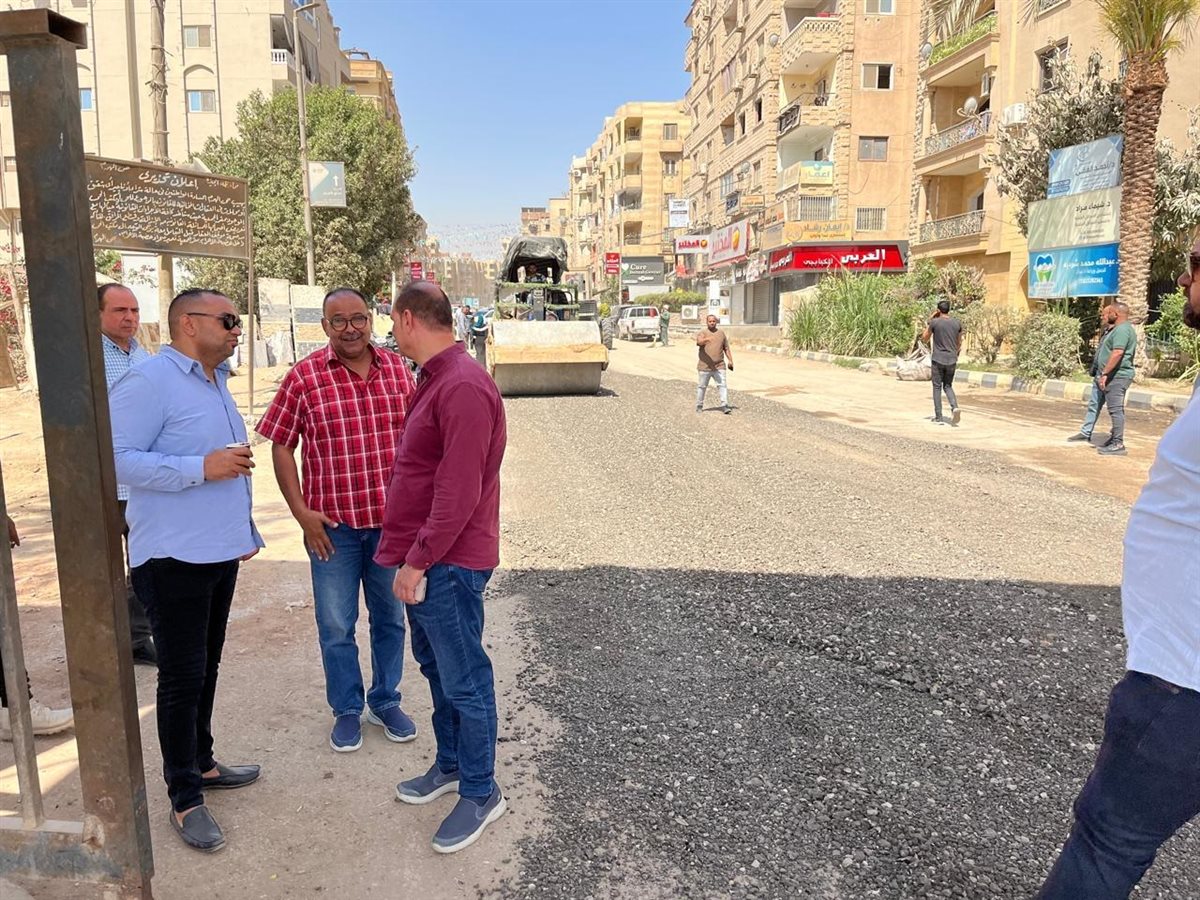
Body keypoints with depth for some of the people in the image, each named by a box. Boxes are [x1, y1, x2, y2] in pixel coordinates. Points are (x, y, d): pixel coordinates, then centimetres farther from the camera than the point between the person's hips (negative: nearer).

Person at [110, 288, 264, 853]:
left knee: (205, 669, 18)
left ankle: (201, 763, 34)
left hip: (220, 552, 8)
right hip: (173, 558, -8)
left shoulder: (215, 381, 14)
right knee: (182, 677, 1)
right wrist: (201, 468, -24)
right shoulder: (149, 381, -14)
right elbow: (117, 459, -22)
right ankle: (184, 798, 14)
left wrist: (245, 530, 22)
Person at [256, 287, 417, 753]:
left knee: (390, 618, 16)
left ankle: (386, 701, 36)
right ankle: (347, 709, 31)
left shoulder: (398, 369, 1)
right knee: (336, 626, 11)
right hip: (333, 525, -2)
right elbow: (281, 446, -3)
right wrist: (301, 512, -9)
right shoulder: (303, 376, -7)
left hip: (391, 520, 3)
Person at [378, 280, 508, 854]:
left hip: (447, 564, -10)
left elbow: (459, 493, -25)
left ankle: (481, 794, 20)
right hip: (423, 558, 10)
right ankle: (450, 765, 39)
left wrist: (418, 560, -20)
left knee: (463, 681, 3)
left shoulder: (463, 387, -21)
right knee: (435, 667, 21)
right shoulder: (436, 378, 13)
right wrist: (409, 555, 18)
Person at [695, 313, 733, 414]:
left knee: (723, 385, -9)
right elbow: (699, 342, -23)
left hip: (719, 366, 2)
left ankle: (724, 406, -11)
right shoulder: (702, 333, 0)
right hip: (705, 366, -2)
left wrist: (730, 360, 8)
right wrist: (706, 339, -45)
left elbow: (726, 348, 16)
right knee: (702, 386, 8)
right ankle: (699, 406, 21)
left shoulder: (721, 333, 12)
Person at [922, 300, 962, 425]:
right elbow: (959, 343, 13)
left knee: (937, 388, 5)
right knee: (948, 386, 16)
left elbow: (924, 338, 6)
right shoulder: (957, 323, 4)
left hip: (938, 360, -3)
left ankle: (939, 417, 3)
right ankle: (955, 407, -9)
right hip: (951, 361, 3)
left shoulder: (934, 322, -8)